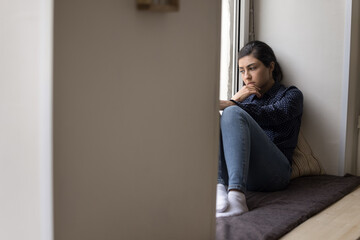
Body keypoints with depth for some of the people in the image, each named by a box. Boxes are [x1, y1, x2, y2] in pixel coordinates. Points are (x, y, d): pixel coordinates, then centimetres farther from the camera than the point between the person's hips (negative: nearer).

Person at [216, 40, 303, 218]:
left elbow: (269, 115, -12)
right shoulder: (246, 96, 29)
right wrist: (235, 100, -3)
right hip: (234, 170, 4)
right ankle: (219, 186, -39)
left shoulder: (291, 95, 13)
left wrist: (229, 104, -27)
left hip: (273, 173, -4)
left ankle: (236, 195, -46)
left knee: (234, 113, -26)